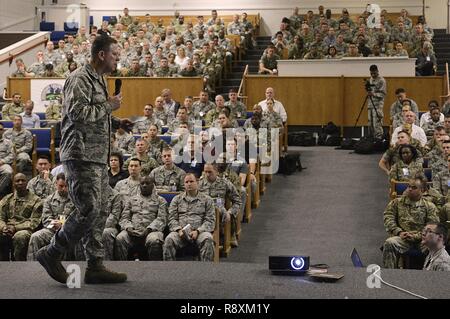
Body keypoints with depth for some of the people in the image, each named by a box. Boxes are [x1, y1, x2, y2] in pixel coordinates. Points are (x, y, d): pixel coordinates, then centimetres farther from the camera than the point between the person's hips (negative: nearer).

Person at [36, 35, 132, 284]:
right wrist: (109, 106, -14)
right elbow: (76, 113, -23)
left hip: (98, 156, 10)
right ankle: (52, 253, 1)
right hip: (82, 155, -10)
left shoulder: (99, 79, 20)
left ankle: (95, 266, 13)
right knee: (88, 210, -13)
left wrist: (116, 122, 14)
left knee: (100, 211, 8)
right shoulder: (80, 79, -11)